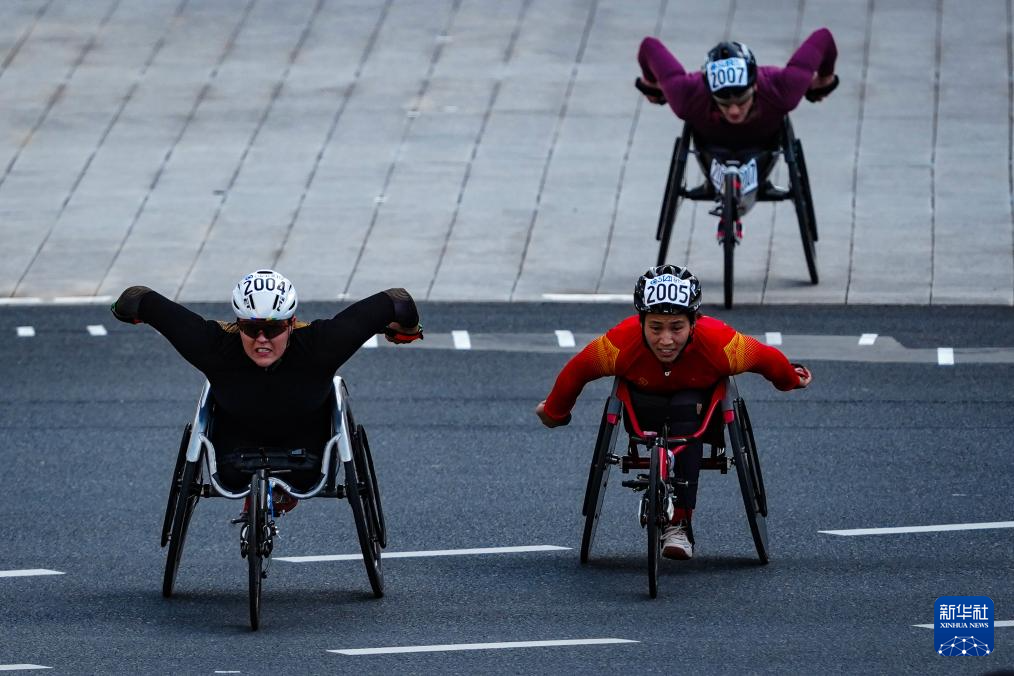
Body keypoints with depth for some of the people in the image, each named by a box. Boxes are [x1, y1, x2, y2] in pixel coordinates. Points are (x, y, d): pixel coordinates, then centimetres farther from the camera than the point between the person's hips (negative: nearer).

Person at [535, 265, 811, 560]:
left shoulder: (719, 343, -36)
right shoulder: (621, 343, -35)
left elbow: (768, 359, -15)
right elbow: (576, 371, -16)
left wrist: (791, 379, 5)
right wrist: (554, 413, 0)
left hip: (700, 402, -1)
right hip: (646, 398, 1)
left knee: (687, 407, -34)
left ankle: (679, 523, -32)